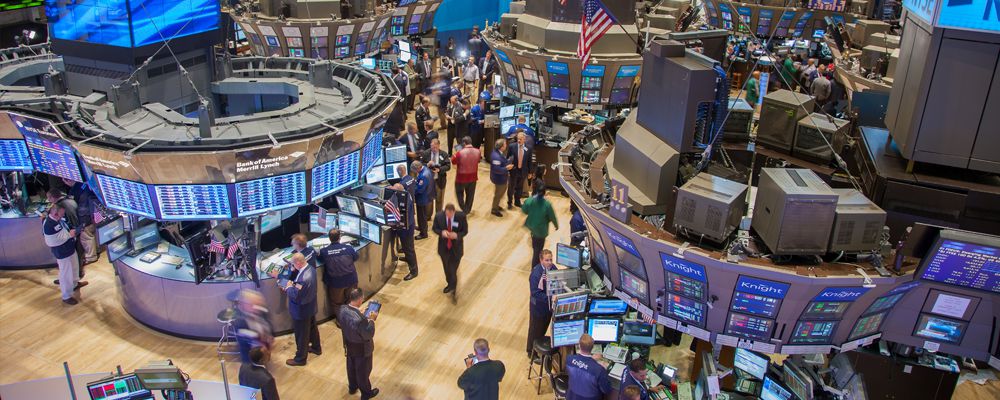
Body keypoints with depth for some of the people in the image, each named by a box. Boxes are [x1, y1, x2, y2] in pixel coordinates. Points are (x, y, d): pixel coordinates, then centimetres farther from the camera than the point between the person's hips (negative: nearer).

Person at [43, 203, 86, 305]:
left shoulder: (58, 219, -3)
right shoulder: (49, 225, -31)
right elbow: (53, 241, -28)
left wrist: (72, 232, -1)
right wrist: (69, 235, -23)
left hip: (71, 249, 9)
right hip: (63, 254, -9)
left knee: (74, 267, 30)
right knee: (66, 275, 4)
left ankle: (75, 284, 54)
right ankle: (66, 296, 19)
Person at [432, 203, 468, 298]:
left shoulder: (461, 216, -18)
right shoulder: (439, 216, -16)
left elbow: (465, 231, -7)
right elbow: (434, 228, -1)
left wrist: (457, 235, -27)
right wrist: (441, 232, -22)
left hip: (456, 248, -2)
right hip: (444, 247, 3)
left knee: (453, 270, -4)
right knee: (447, 268, 20)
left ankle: (453, 289, 15)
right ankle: (450, 284, 45)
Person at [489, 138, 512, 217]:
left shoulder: (499, 153, -1)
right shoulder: (496, 156, -32)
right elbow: (496, 169, -33)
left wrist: (508, 163, -3)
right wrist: (506, 168, -27)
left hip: (502, 177, 10)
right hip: (499, 179, -10)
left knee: (502, 191, 28)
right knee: (498, 194, 9)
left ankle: (496, 205, 46)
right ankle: (494, 210, 29)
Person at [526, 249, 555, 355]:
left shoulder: (553, 268, -10)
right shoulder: (535, 274, -29)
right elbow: (535, 293, -27)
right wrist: (549, 298, -33)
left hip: (549, 305, 6)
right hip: (539, 307, -6)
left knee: (544, 327, 26)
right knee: (536, 330, 14)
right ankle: (532, 352, 34)